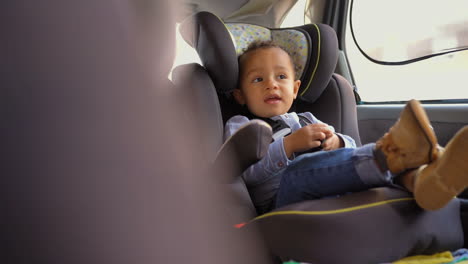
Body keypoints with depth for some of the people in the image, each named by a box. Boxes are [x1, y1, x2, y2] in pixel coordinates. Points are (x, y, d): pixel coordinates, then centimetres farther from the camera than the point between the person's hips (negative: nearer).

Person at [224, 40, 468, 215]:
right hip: (285, 202, -4)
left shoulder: (305, 120, 31)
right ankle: (389, 157, -53)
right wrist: (290, 144, -15)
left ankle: (414, 177, -51)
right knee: (299, 169, -35)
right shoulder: (239, 126, 16)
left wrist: (336, 142, -3)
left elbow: (351, 147, 22)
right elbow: (244, 171, -4)